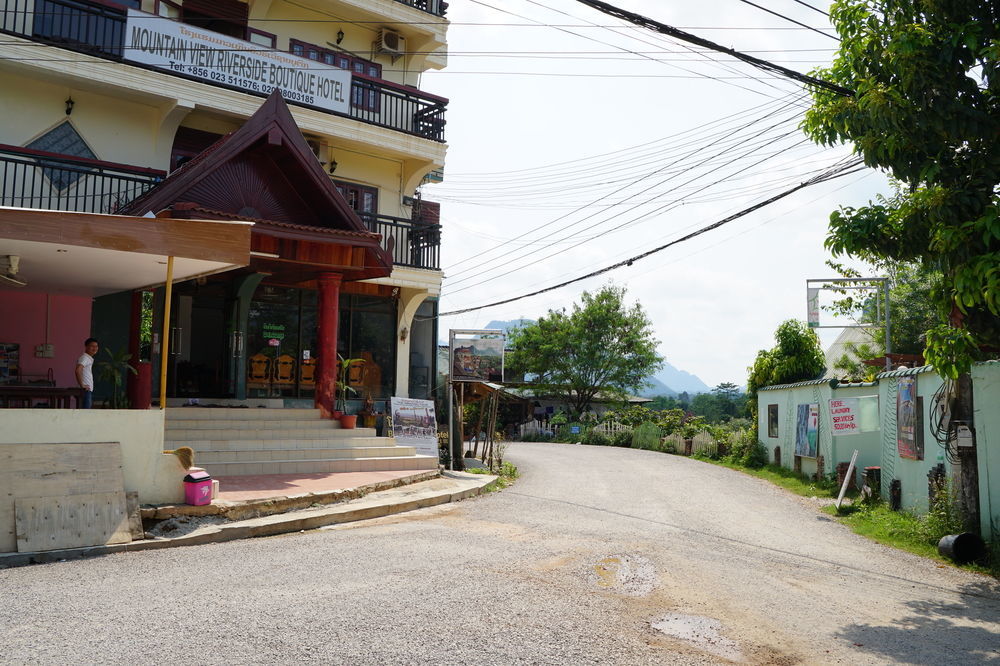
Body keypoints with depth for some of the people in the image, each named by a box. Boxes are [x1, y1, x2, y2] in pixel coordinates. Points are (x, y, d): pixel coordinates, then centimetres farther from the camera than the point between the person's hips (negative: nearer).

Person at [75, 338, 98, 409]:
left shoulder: (90, 359, 17)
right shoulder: (84, 358, -12)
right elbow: (78, 371, -28)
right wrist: (82, 385, -22)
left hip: (89, 390, 10)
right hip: (86, 390, -10)